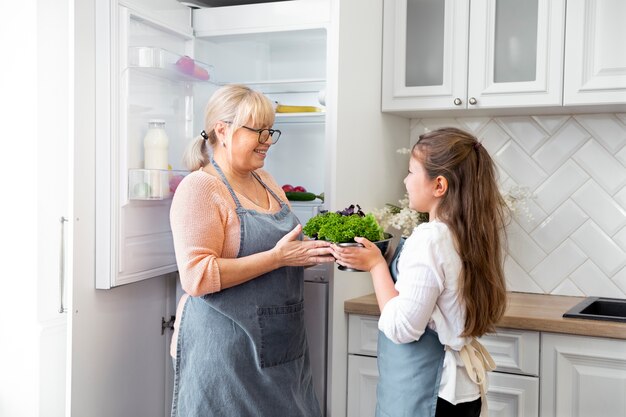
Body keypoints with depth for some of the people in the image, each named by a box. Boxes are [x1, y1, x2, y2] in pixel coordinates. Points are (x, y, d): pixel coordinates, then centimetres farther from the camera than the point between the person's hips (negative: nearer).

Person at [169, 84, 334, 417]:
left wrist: (313, 252, 4)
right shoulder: (200, 187, -13)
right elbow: (196, 277, -22)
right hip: (226, 349, -7)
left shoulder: (264, 180, 11)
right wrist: (277, 257, -24)